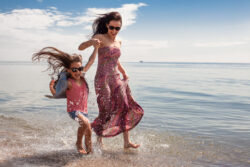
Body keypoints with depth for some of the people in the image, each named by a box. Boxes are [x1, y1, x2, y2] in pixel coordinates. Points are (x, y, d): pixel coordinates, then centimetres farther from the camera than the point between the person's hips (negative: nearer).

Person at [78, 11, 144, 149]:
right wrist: (91, 42, -39)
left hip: (116, 79, 6)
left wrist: (124, 73, 23)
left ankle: (127, 142, 7)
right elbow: (80, 47, -19)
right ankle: (99, 141, 18)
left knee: (126, 107, 0)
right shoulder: (100, 37, -6)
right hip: (103, 79, -6)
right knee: (106, 111, -3)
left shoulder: (118, 42, 13)